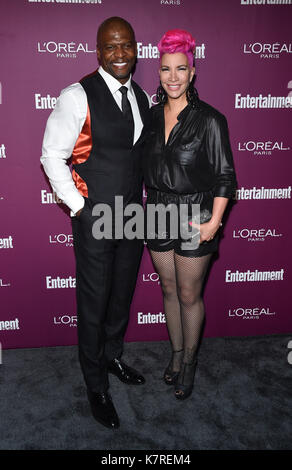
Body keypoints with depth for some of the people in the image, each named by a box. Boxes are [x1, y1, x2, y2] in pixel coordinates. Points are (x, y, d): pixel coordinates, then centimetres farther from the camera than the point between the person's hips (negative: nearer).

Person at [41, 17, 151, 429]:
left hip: (132, 215, 6)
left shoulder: (140, 97, 9)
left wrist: (140, 198, 10)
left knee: (123, 295, 19)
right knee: (94, 303, 6)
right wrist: (79, 207, -11)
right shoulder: (78, 96, -11)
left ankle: (113, 357, 44)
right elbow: (52, 156, -9)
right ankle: (96, 386, 27)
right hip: (95, 218, -6)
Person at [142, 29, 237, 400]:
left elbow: (225, 176, -9)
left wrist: (214, 221, -15)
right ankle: (176, 353, 37)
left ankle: (189, 361, 31)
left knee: (189, 295, 8)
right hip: (157, 213, 5)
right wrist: (151, 208, 8)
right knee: (169, 289, 17)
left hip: (194, 216, -4)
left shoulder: (209, 120, -10)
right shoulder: (152, 116, 5)